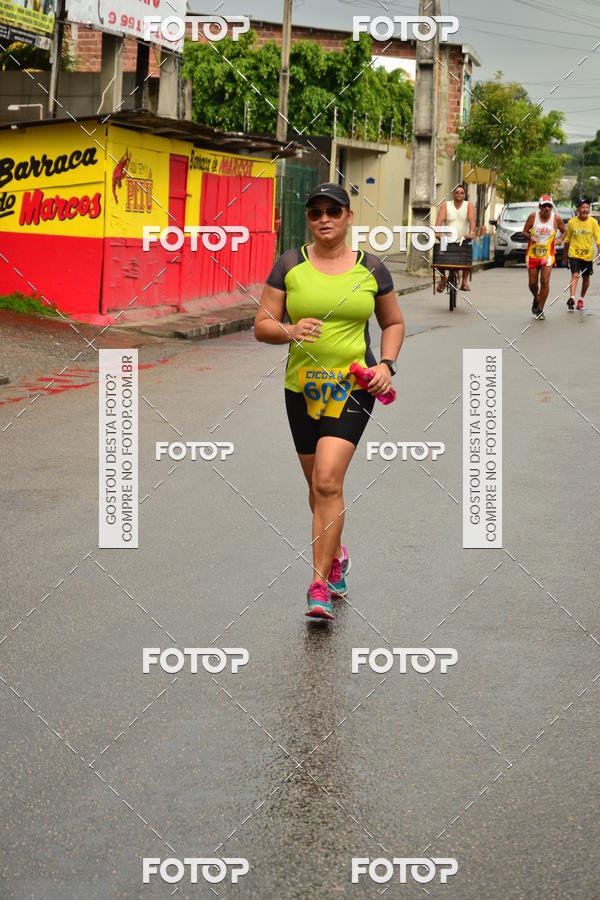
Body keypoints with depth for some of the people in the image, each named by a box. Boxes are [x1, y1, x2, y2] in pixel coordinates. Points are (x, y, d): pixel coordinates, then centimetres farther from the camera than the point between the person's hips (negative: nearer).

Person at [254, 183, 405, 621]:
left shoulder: (371, 268, 2)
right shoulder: (290, 265, 1)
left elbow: (394, 322, 15)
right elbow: (262, 325, 0)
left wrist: (386, 364, -1)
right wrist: (289, 331, -21)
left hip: (353, 387, -2)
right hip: (301, 387, 2)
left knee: (328, 482, -17)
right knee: (319, 484, 15)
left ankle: (319, 585, -14)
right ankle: (336, 555, 41)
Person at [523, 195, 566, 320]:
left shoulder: (556, 218, -6)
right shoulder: (533, 216, -6)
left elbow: (564, 230, 11)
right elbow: (524, 231, 2)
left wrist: (561, 239, -10)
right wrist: (530, 236, -20)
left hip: (548, 254, -1)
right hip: (532, 254, 1)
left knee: (545, 282, -13)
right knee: (532, 283, 6)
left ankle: (540, 310, -2)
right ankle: (536, 299, 40)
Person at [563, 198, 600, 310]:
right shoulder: (572, 222, -4)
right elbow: (567, 239, 9)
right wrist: (565, 254, 15)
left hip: (588, 255, 2)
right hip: (574, 254, -2)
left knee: (586, 278, 13)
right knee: (575, 275, -18)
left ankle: (581, 299, 30)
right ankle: (572, 298, -28)